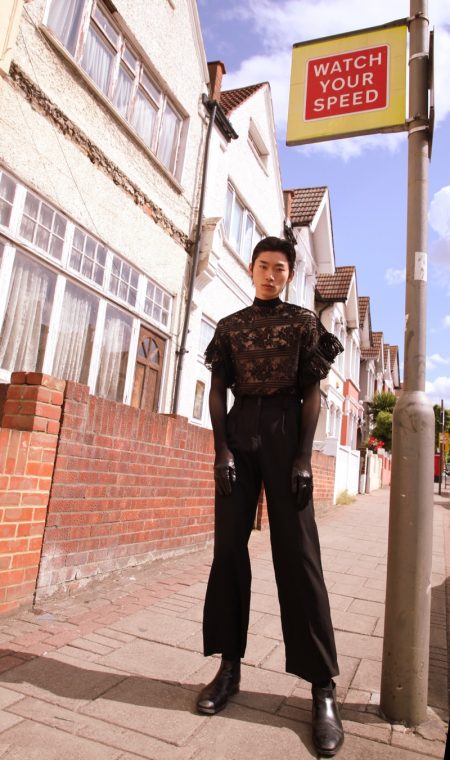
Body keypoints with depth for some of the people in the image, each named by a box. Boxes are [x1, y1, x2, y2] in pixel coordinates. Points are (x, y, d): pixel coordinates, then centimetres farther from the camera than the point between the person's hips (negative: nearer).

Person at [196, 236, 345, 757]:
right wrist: (221, 449, -4)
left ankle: (323, 686, 5)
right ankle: (229, 664, 17)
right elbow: (218, 391, 8)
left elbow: (311, 393, 1)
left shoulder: (304, 323, 8)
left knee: (296, 551, -4)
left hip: (285, 432, -3)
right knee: (229, 545, 3)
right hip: (239, 432, 3)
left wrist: (303, 456, -9)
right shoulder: (229, 327, 13)